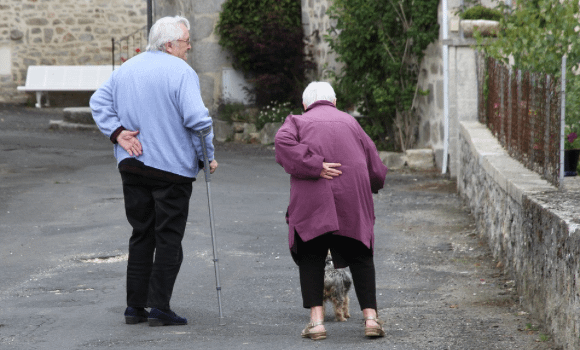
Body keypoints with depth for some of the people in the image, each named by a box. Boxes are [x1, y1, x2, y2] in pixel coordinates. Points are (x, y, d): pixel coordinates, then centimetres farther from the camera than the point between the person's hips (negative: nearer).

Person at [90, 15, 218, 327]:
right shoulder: (181, 73, -12)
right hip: (173, 167, -6)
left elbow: (99, 102, 12)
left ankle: (135, 306, 12)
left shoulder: (126, 69, 11)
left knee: (141, 235, 14)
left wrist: (118, 132, 3)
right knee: (169, 237, 1)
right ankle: (159, 308, -2)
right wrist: (208, 155, -8)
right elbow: (196, 118, -19)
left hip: (132, 165, 6)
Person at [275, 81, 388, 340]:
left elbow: (283, 142, -10)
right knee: (360, 257, 11)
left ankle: (316, 320, -3)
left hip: (312, 200, -2)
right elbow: (374, 165, 19)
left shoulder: (298, 121, 14)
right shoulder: (350, 122, 20)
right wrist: (373, 185, 39)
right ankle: (371, 318, 2)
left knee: (311, 257, 8)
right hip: (353, 198, 2)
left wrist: (314, 166, -13)